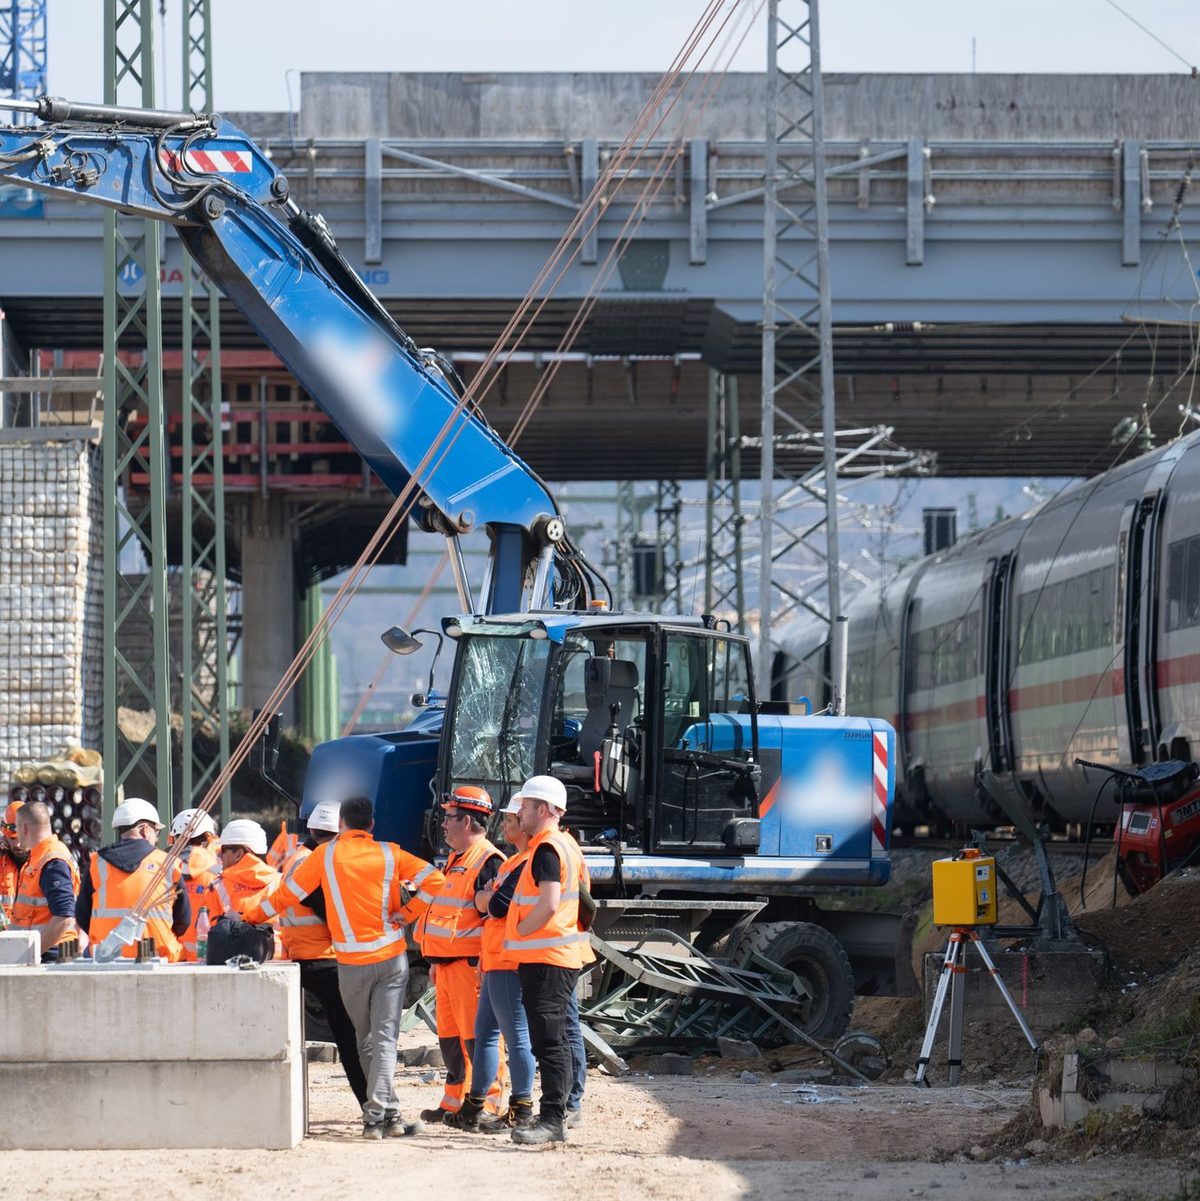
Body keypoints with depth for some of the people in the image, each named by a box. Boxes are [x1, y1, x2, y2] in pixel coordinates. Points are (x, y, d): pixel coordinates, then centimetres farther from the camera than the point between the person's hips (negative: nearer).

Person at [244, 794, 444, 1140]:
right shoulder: (388, 854, 3)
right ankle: (376, 1116, -14)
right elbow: (434, 879, -6)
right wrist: (407, 913, 0)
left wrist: (250, 917, 16)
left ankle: (389, 1114, 12)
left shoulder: (326, 855, 1)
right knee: (384, 1039, -3)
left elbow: (289, 893, 5)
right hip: (391, 958, 0)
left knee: (366, 1040, 14)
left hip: (352, 963, 0)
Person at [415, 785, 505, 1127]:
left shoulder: (488, 862, -13)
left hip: (471, 966, -11)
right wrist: (435, 962, 26)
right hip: (448, 965, 11)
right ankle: (454, 1104, 22)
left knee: (477, 1036, -10)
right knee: (450, 1037, 15)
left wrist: (484, 964, -23)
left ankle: (483, 1107, -9)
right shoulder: (456, 861, 20)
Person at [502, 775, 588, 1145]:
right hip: (562, 955, 11)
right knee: (552, 1041, 13)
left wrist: (517, 932, -10)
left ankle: (552, 1121, -15)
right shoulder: (567, 844, 16)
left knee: (548, 1041, -12)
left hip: (545, 959, -11)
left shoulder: (547, 849, -15)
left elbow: (548, 905, -25)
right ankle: (553, 1118, 17)